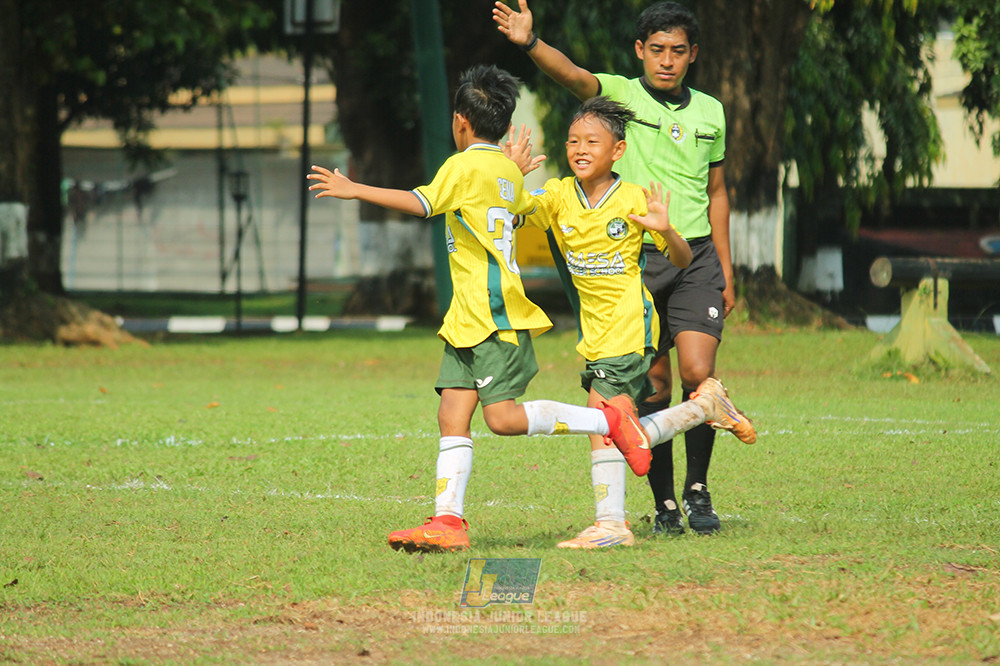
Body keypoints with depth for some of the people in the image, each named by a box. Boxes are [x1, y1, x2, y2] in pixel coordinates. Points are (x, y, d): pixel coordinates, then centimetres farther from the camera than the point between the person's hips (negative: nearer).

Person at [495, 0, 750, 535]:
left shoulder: (710, 111, 10)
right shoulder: (620, 95, -1)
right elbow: (573, 76, -21)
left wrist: (726, 270, 15)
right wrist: (529, 43, -41)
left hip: (695, 259, 2)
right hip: (634, 263, -2)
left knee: (698, 373, -14)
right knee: (651, 387, 1)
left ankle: (697, 488, 3)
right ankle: (664, 505, 12)